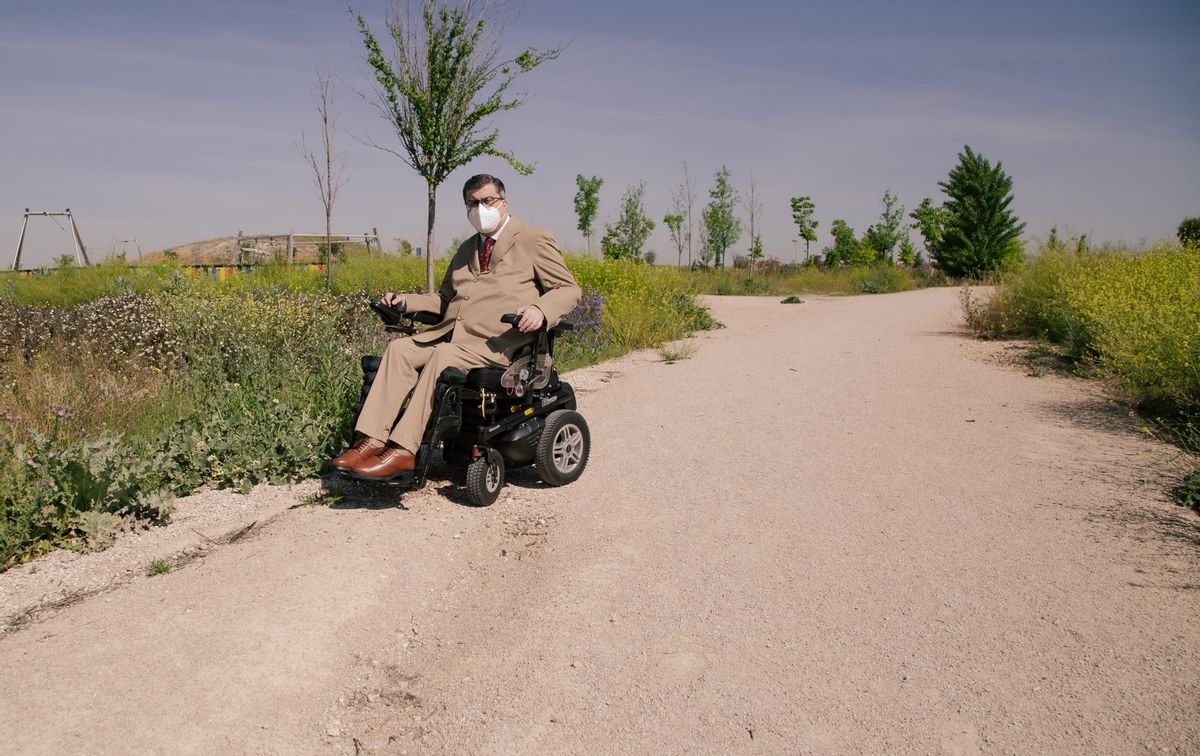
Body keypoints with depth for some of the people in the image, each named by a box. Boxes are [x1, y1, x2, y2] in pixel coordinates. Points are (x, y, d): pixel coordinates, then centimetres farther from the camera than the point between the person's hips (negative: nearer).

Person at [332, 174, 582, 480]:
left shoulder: (534, 241, 7)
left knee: (443, 356, -32)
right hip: (450, 333, 7)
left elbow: (568, 289, 2)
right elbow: (444, 299, 34)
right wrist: (406, 302, 16)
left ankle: (403, 450, -32)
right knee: (398, 349, -18)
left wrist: (540, 310, -19)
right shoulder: (466, 250, 27)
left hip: (496, 341, -7)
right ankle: (372, 440, -25)